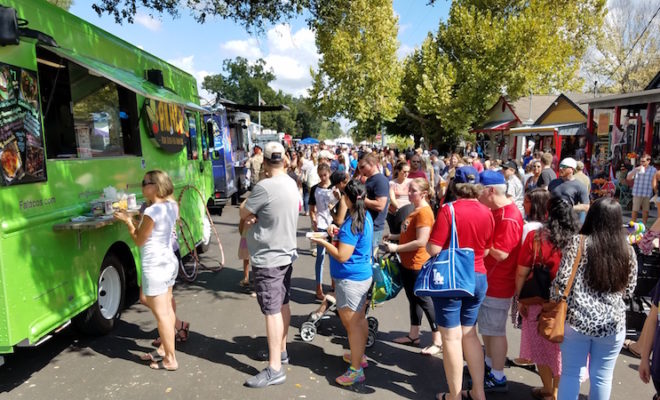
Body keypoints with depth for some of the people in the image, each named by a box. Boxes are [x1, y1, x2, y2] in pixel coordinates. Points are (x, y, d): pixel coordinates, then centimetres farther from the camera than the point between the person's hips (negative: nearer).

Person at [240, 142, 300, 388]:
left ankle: (275, 370, 3)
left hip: (267, 258, -9)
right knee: (282, 305, 19)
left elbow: (243, 213, -11)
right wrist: (256, 217, -7)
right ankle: (281, 350, 34)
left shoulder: (265, 187, -23)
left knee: (272, 312, -4)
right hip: (285, 253, 9)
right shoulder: (291, 183, 4)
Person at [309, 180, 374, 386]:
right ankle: (360, 356, 39)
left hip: (350, 280, -10)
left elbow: (342, 256, -24)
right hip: (363, 275, 10)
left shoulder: (351, 224, -24)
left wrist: (323, 242, -13)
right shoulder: (366, 216, 4)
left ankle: (356, 370, 11)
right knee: (359, 319, 22)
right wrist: (340, 234, 10)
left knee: (352, 324, 0)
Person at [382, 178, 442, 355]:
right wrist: (394, 237, 9)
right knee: (413, 299, 18)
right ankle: (413, 336, 31)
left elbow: (421, 241, -26)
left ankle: (438, 341, 10)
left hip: (417, 265, -10)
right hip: (407, 263, 10)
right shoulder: (415, 210, 12)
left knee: (424, 301, -1)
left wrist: (396, 248, -21)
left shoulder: (424, 212, -20)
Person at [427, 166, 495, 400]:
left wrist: (426, 243, 4)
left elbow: (433, 249, -17)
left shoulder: (448, 210, -15)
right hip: (477, 278, 5)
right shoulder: (487, 213, 0)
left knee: (451, 337, 5)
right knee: (469, 334, 19)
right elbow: (486, 250, 9)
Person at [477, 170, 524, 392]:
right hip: (487, 280, 10)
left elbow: (500, 254, -26)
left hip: (498, 284, -10)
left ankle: (498, 378, 15)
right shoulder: (494, 211, 9)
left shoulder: (508, 218, -23)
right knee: (486, 328, 21)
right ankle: (489, 365, 37)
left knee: (495, 331, 2)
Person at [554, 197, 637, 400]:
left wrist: (552, 301, 4)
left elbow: (563, 281, -13)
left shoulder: (578, 242, -10)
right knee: (602, 377, 15)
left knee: (571, 373, 10)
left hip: (577, 320, -2)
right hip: (613, 324, 3)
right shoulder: (627, 250, 0)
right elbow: (629, 289, 10)